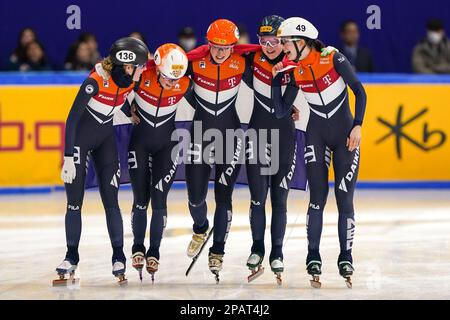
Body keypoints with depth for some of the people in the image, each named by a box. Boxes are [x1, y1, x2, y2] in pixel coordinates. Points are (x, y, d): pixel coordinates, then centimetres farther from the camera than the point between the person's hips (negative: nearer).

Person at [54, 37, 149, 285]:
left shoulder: (130, 81, -10)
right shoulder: (96, 81, -27)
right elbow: (72, 119, -24)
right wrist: (68, 158, -25)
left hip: (105, 139, 4)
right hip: (79, 137, -4)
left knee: (111, 200, 0)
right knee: (74, 201, -2)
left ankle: (118, 256, 5)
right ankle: (72, 257, 9)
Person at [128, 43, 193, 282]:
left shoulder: (184, 85, -19)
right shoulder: (141, 77, -22)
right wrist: (129, 110, -5)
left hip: (167, 144, 0)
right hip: (140, 141, 0)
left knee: (158, 198, -5)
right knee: (140, 199, 1)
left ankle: (154, 251, 7)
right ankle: (138, 248, 18)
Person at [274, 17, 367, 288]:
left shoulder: (333, 58, -15)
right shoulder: (292, 71, -4)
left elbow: (360, 92, -8)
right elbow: (280, 112, -5)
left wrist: (358, 126, -13)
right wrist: (276, 80, -12)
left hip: (345, 134, -2)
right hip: (316, 135, 2)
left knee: (345, 198, -3)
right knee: (318, 196, -4)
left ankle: (346, 256, 8)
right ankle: (313, 257, 4)